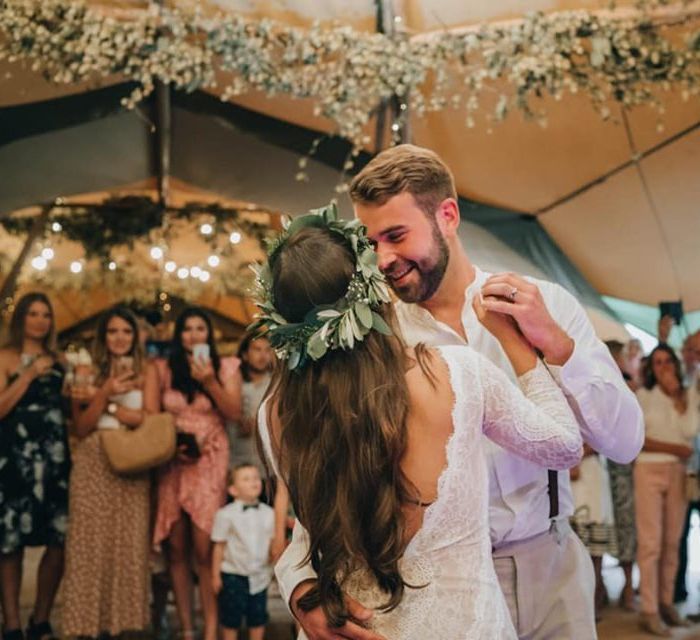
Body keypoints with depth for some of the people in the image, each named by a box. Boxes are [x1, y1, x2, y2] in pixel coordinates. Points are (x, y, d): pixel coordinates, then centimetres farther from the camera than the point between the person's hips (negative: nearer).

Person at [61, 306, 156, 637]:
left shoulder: (147, 370, 7)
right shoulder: (89, 372, 10)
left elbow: (149, 418, -4)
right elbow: (80, 428, 3)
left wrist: (99, 400, -3)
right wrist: (105, 394, -12)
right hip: (92, 464, 1)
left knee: (127, 542, -3)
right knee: (91, 542, -2)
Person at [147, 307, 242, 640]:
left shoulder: (226, 366, 5)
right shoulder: (163, 369, 8)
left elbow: (234, 413, -3)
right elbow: (151, 416, 7)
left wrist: (209, 381, -14)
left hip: (209, 462, -2)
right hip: (171, 462, 2)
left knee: (204, 549, -10)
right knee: (176, 548, 1)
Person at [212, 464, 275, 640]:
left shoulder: (269, 513, 2)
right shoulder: (226, 514, -9)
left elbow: (273, 542, 8)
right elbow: (219, 546, -5)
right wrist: (216, 575, -4)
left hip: (260, 574, 4)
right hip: (233, 574, -3)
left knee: (258, 616, 13)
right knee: (231, 618, 6)